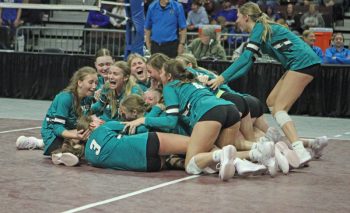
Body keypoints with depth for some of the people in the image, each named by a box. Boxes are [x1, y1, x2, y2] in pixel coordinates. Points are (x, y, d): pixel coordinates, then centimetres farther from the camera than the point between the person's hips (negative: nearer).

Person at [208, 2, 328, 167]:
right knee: (271, 102, 14)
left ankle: (300, 152, -28)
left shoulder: (259, 28, -6)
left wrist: (222, 77, -16)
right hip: (302, 63, 10)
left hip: (303, 62, -10)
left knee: (278, 108, -13)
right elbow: (248, 64, 18)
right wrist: (224, 79, 10)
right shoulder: (260, 31, 21)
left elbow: (245, 57, -16)